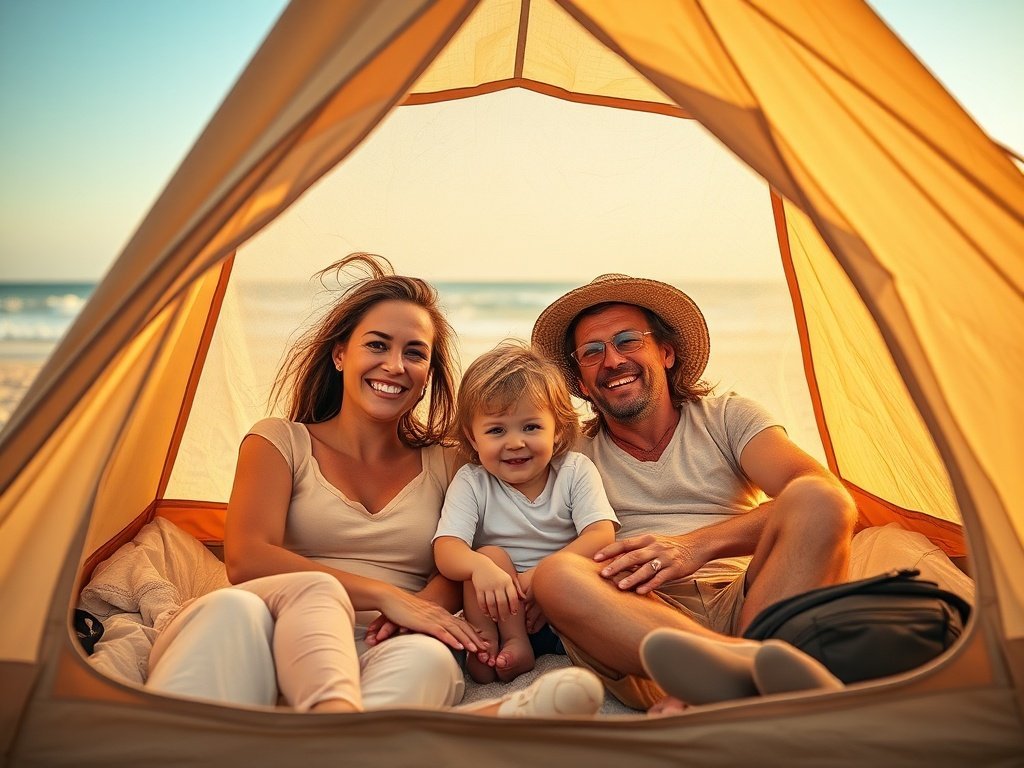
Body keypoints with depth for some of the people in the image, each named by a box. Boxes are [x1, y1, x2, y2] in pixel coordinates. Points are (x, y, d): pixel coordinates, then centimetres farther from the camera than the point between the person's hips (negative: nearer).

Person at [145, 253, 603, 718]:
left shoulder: (445, 463, 17)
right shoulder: (280, 442, 10)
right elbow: (246, 559, -5)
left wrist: (423, 605, -18)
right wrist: (387, 596, -14)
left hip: (385, 660, 1)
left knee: (427, 660, -35)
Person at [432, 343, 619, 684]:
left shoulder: (577, 471, -2)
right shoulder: (471, 482, -3)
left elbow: (601, 535, -14)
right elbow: (446, 548, -16)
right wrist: (480, 567, -40)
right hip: (501, 608, -1)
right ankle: (511, 643, -22)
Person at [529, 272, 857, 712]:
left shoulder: (727, 418, 15)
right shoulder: (572, 458, 18)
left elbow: (832, 499, -2)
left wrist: (698, 545, -15)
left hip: (744, 606, 1)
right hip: (640, 621, 0)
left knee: (815, 501, -24)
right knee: (555, 575, -30)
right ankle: (757, 669, -45)